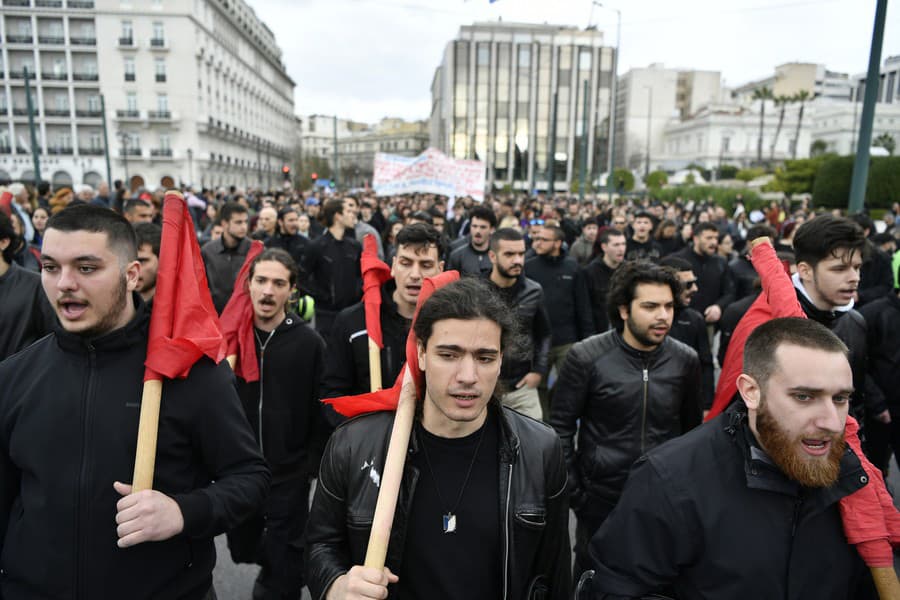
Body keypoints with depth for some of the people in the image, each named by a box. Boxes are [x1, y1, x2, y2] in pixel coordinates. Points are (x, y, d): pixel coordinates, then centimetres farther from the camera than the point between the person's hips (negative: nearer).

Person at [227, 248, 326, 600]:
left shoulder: (309, 342, -8)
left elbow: (322, 411, -4)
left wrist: (313, 463, -3)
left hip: (290, 474, -2)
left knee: (285, 569, 7)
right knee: (242, 549, 22)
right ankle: (270, 562, 52)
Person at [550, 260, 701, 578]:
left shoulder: (686, 360, -5)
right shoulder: (586, 357, -14)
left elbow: (691, 428, 7)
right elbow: (561, 426, -8)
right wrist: (572, 492, -8)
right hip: (600, 499, -2)